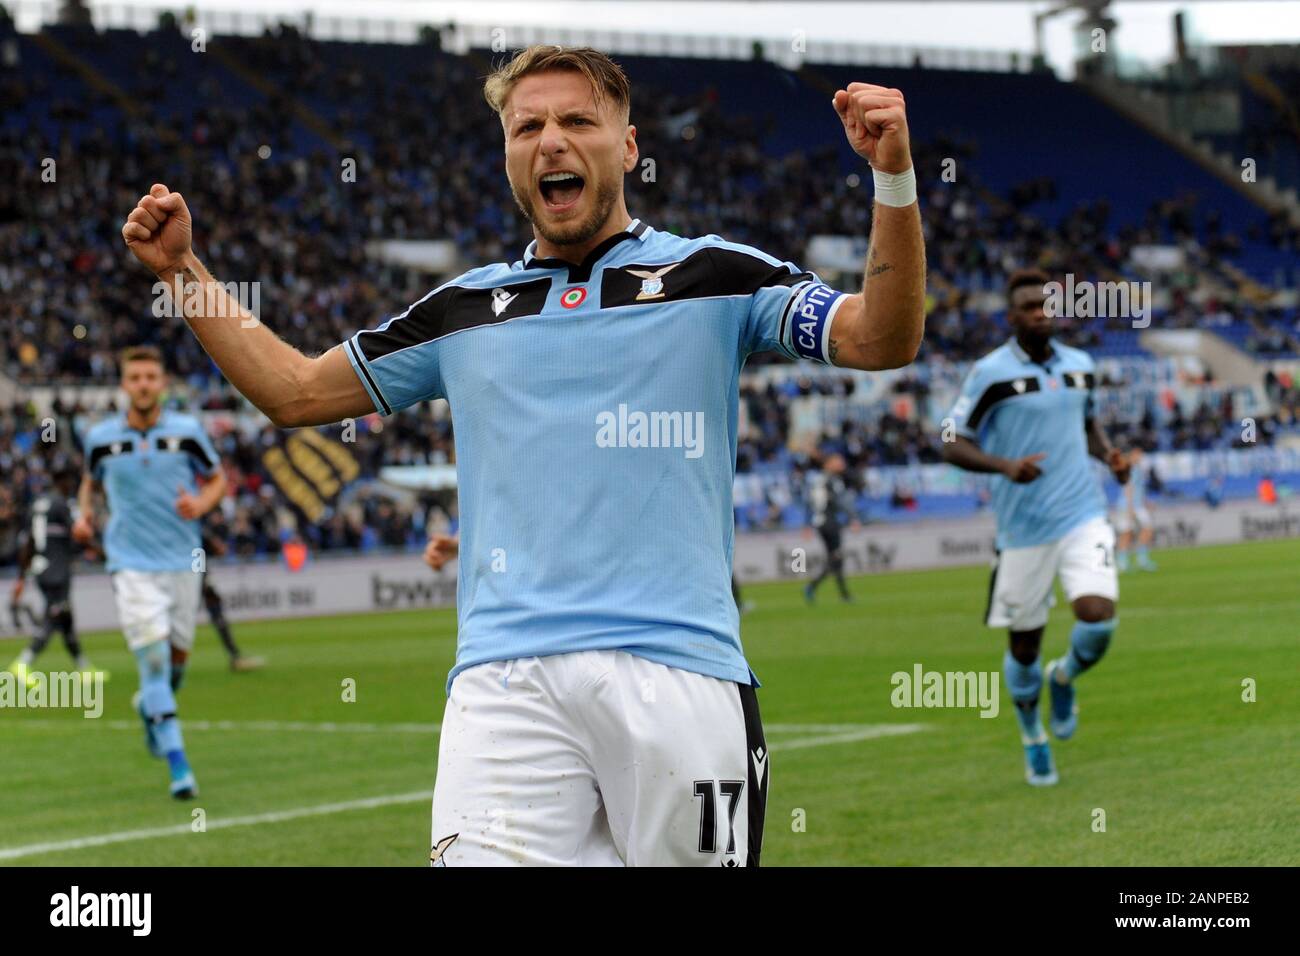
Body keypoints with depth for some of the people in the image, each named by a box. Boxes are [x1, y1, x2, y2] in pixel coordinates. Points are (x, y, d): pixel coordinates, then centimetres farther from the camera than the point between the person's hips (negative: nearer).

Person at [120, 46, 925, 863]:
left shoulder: (714, 276, 12)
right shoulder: (464, 311, 21)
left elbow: (882, 341, 0)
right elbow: (295, 391, 30)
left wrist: (894, 179, -15)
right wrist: (183, 269, 24)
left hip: (681, 672, -1)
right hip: (507, 678, 2)